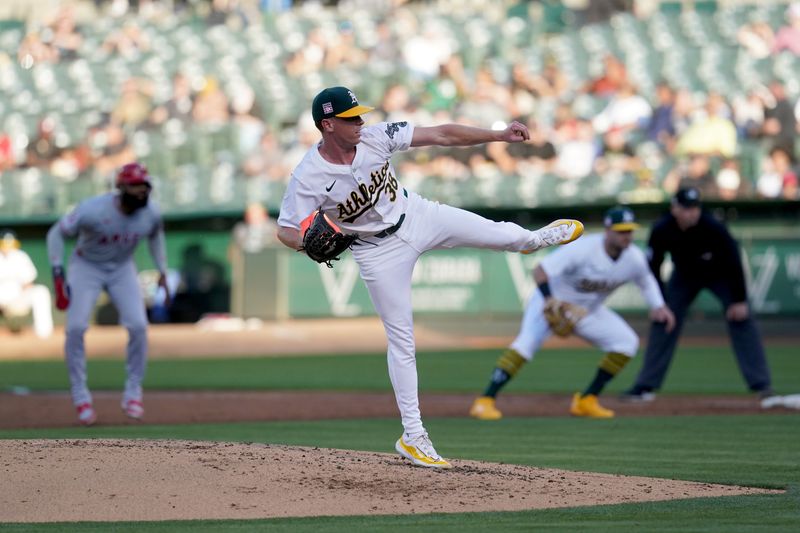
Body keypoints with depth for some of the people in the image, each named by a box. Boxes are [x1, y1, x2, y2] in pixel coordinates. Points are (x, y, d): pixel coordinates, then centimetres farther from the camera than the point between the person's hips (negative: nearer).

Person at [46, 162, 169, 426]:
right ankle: (80, 397, -2)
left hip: (122, 269, 3)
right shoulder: (93, 210, -31)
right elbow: (56, 233, -18)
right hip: (86, 267, -3)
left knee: (138, 325, -14)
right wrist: (58, 276, -22)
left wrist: (162, 271, 6)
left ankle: (133, 392, 3)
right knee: (76, 326, -18)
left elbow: (156, 234, 8)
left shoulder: (151, 213, -17)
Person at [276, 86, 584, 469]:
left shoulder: (375, 136, -19)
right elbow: (286, 230, -19)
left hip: (418, 217, 4)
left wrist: (499, 135, -18)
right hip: (379, 251, -4)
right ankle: (412, 436, 8)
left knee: (497, 234, 14)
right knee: (401, 339, -1)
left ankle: (534, 239, 54)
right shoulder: (308, 177, -27)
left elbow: (441, 135, -15)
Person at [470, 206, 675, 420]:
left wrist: (658, 306, -4)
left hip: (588, 310, 7)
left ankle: (587, 401, 3)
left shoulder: (635, 258, -13)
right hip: (551, 300, -7)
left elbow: (646, 280, 11)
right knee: (527, 342, -30)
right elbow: (540, 271, -34)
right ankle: (485, 401, -30)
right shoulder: (583, 249, -31)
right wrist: (549, 300, -48)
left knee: (627, 342, -6)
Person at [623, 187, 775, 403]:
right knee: (662, 321, -4)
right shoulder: (661, 231, -27)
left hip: (720, 276, -3)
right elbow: (653, 268, -13)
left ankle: (762, 385, -15)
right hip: (684, 276, 3)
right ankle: (646, 386, 3)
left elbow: (734, 262, -24)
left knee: (741, 319, -16)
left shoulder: (714, 229, -35)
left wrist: (739, 301, -22)